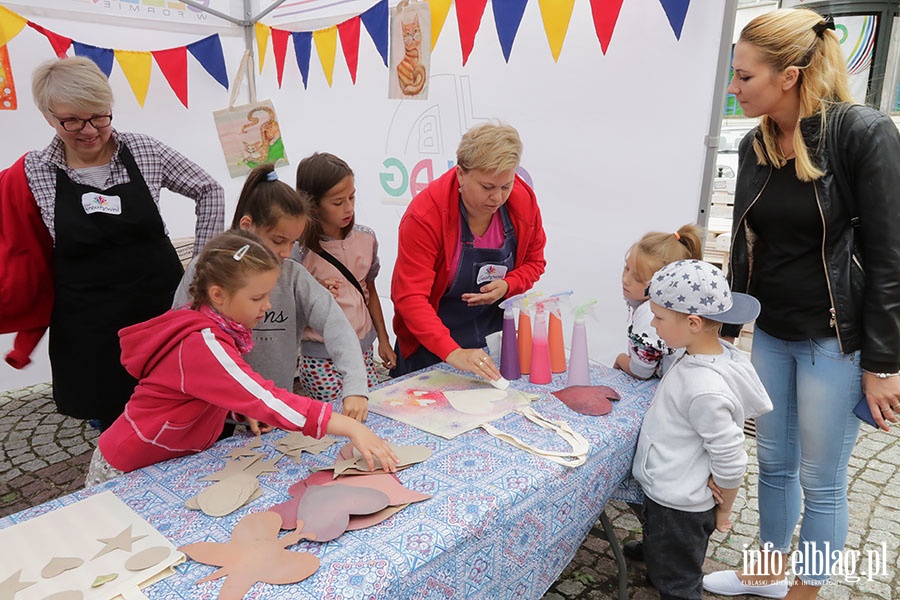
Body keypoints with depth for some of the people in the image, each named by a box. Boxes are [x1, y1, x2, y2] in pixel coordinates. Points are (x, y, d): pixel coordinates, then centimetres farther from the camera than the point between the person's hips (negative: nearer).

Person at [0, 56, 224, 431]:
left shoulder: (143, 151, -3)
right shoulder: (31, 174, -3)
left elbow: (209, 190, 3)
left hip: (163, 305, 0)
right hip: (89, 327, 0)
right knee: (111, 419, 12)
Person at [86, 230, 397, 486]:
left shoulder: (219, 325, -5)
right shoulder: (203, 344, -32)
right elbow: (267, 399, -40)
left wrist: (247, 409, -9)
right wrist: (350, 428, -41)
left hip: (176, 459, 7)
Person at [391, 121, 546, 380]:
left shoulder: (524, 201, -12)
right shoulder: (425, 213, -27)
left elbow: (534, 262, 4)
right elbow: (410, 297, -30)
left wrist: (507, 286, -19)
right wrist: (452, 352, -41)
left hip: (496, 337, 4)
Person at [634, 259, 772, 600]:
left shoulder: (706, 389, -34)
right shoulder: (701, 356, -6)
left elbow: (730, 463, -24)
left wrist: (724, 511, -9)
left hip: (677, 509, -8)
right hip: (666, 495, 9)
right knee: (664, 572, 29)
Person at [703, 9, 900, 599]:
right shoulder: (755, 145, 2)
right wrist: (724, 329, 12)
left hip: (835, 339, -6)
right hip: (771, 334, 6)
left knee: (821, 480, 9)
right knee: (774, 462, 19)